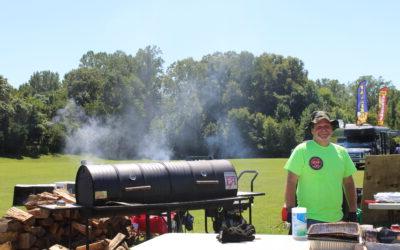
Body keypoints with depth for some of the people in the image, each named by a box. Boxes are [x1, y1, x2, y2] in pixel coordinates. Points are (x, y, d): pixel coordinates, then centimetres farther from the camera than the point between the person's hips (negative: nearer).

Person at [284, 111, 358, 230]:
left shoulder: (341, 152, 10)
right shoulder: (302, 150, -6)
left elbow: (349, 183, 15)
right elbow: (291, 182, -7)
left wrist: (353, 212, 10)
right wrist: (291, 212, -11)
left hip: (337, 219, 5)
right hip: (310, 219, -5)